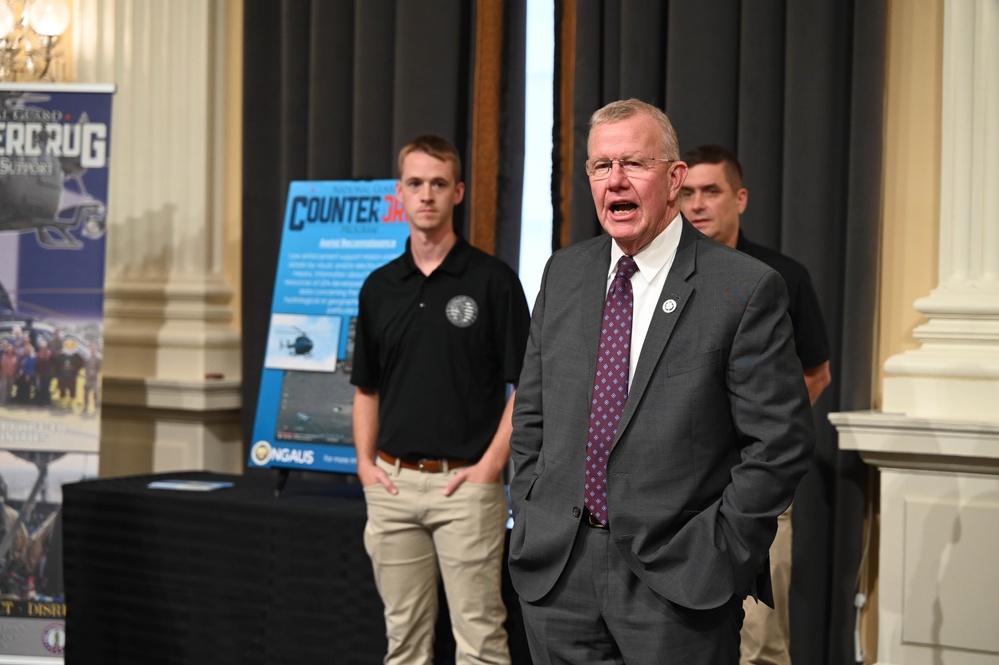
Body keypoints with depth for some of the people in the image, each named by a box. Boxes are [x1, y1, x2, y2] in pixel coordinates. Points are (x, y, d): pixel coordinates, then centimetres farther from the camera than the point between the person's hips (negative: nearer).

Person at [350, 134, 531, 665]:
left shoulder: (493, 280, -4)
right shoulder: (379, 287, 11)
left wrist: (490, 465, -12)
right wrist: (365, 462, 5)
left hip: (464, 483, -4)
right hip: (393, 483, 5)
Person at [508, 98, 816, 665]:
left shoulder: (746, 288, -7)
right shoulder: (564, 274, 10)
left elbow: (782, 439, -8)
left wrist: (721, 551, -10)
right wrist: (531, 523, 7)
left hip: (678, 586, -5)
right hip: (558, 575, 5)